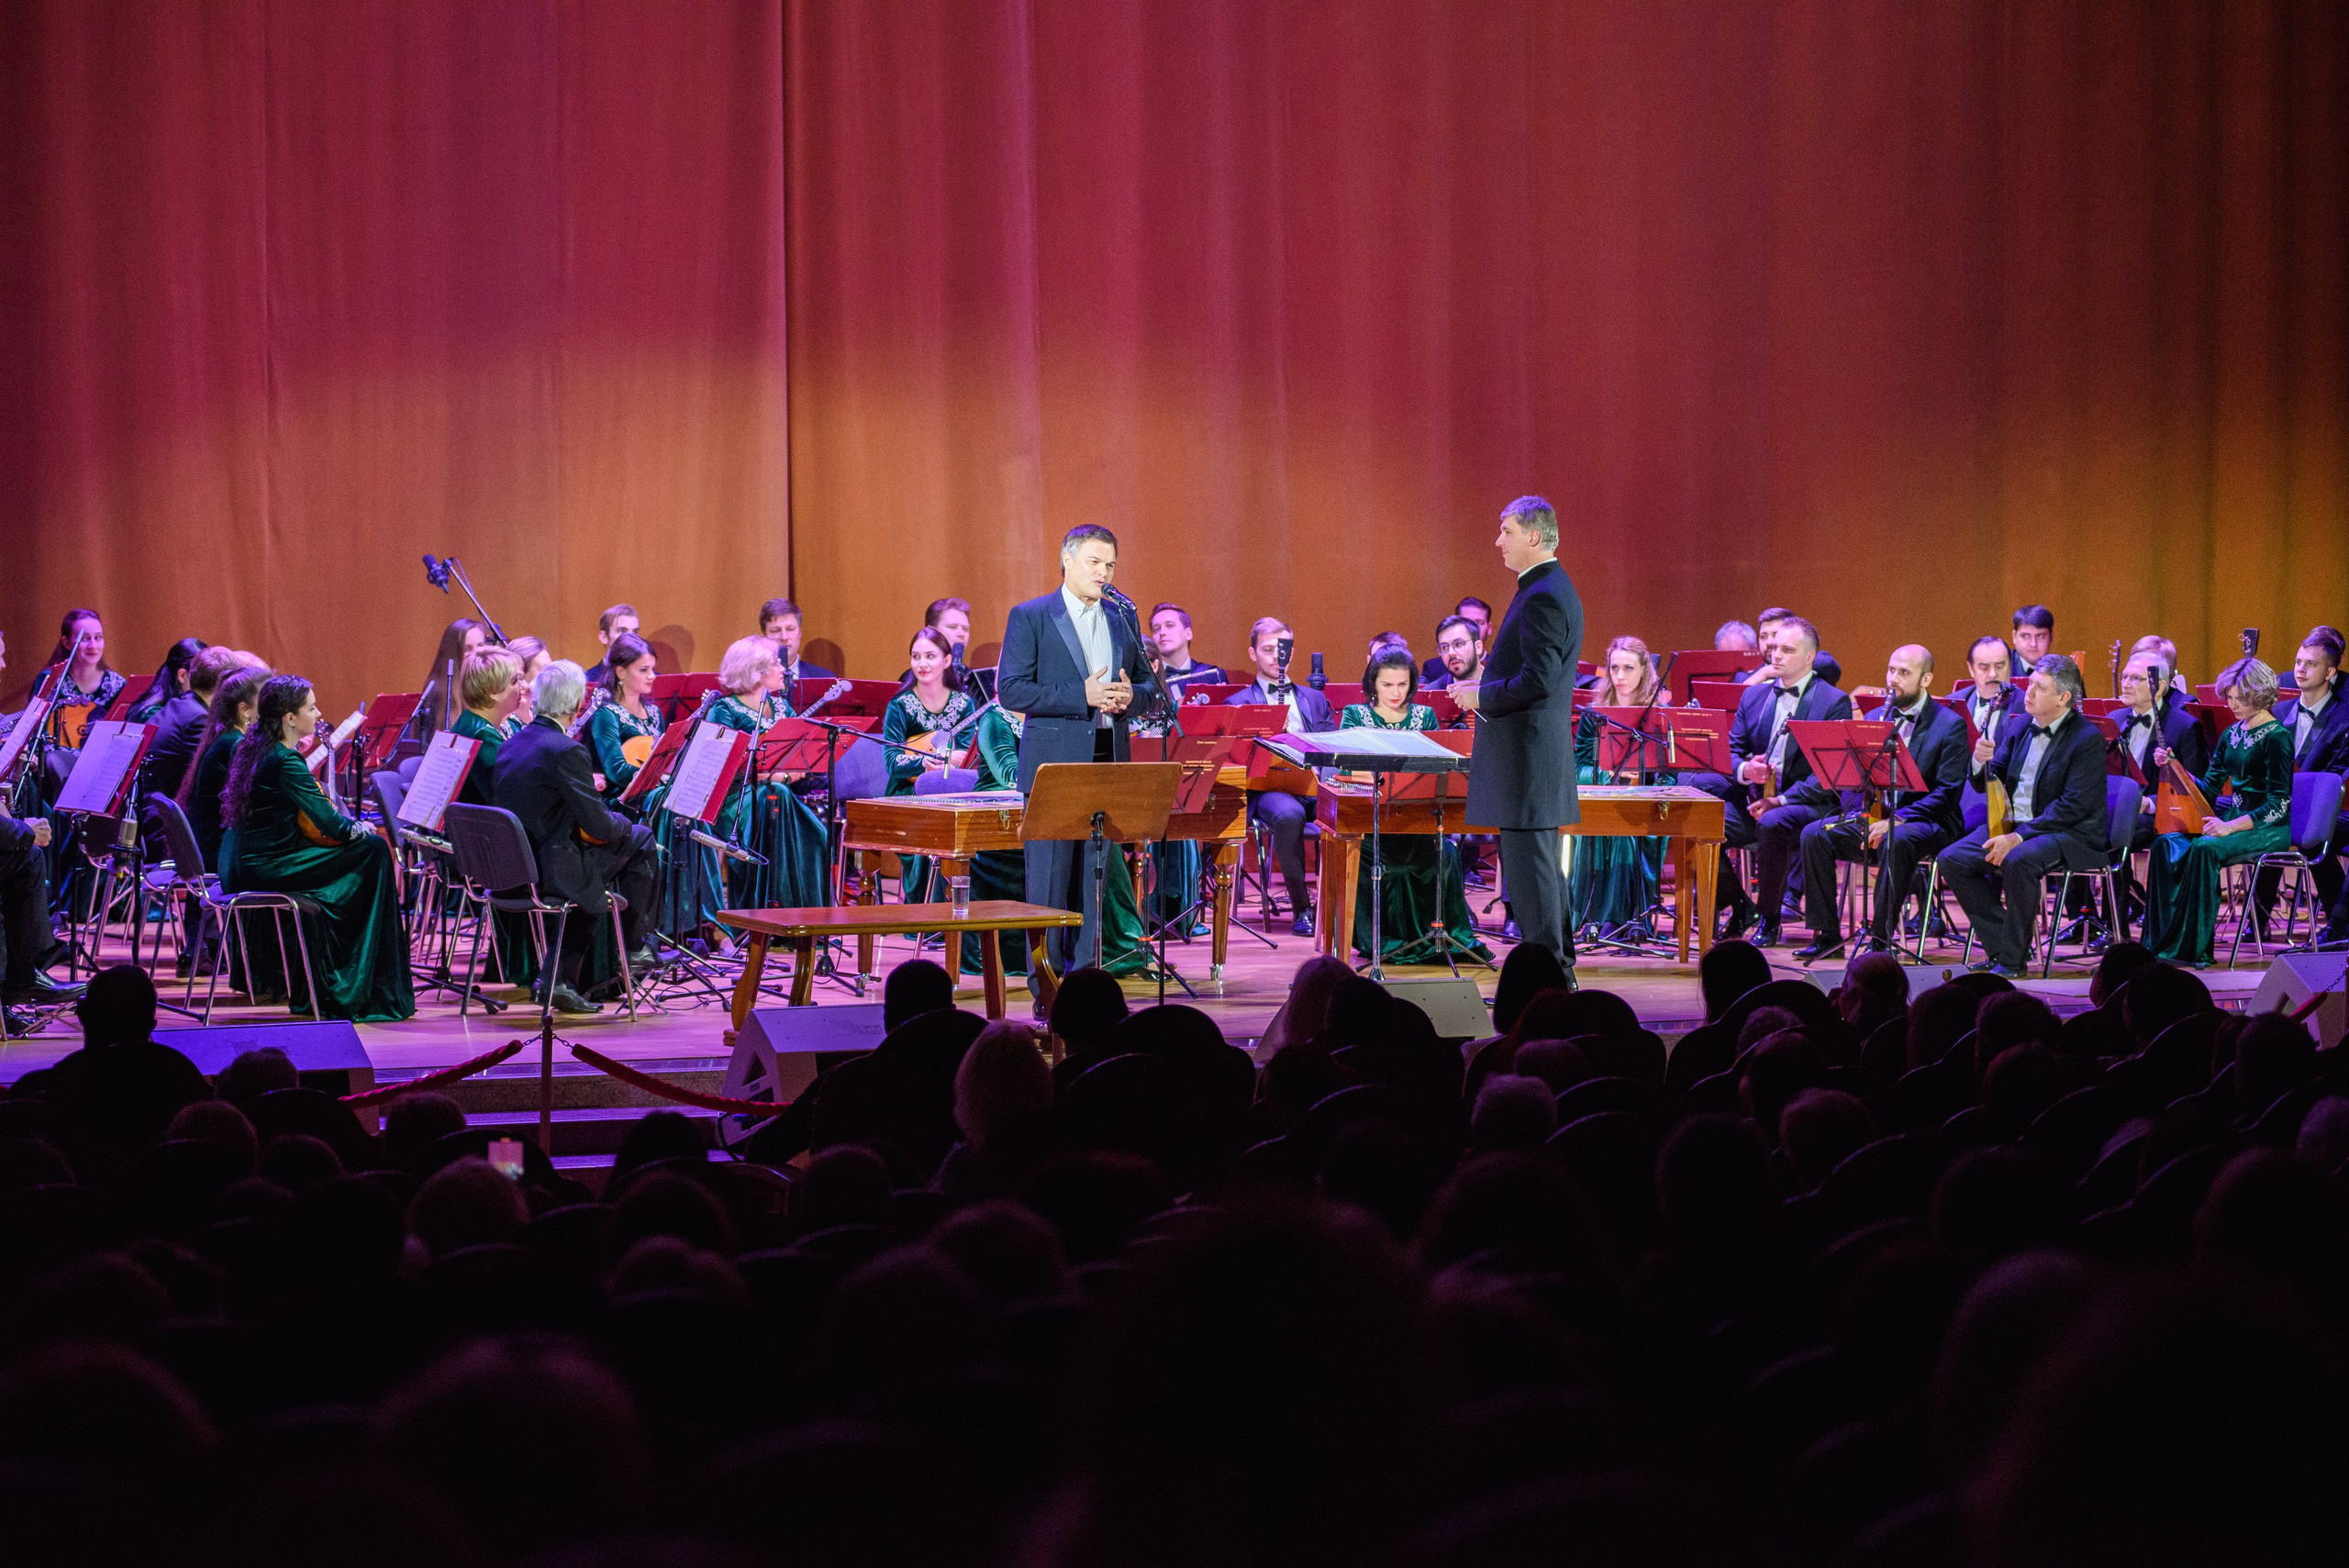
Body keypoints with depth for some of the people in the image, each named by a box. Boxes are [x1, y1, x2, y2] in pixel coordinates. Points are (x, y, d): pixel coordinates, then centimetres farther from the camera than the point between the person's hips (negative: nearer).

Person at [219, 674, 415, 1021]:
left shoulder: (252, 747, 10)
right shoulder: (285, 762, -18)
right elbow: (332, 826, -18)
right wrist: (358, 829, 2)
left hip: (242, 866, 10)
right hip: (264, 868, -10)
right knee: (372, 852, -7)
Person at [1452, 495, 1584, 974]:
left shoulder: (1543, 597, -17)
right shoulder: (1553, 589, 15)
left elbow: (1538, 681, -24)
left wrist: (1482, 695, -13)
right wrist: (1484, 689, 14)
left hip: (1527, 750, -11)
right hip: (1540, 750, 11)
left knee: (1528, 859, -8)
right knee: (1539, 860, 15)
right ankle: (1557, 964, 21)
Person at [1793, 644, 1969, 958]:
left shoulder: (1950, 726, -2)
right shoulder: (1874, 718, 15)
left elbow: (1947, 793, -11)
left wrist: (1896, 820, -22)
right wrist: (1860, 812, -11)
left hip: (1923, 820, -5)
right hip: (1871, 816, 5)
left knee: (1898, 842, -39)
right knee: (1814, 835, -19)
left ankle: (1881, 937, -30)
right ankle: (1826, 933, -14)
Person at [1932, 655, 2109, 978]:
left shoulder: (2087, 739, -10)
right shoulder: (2020, 729, 12)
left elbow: (2073, 806, -18)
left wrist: (2018, 837, -24)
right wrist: (1980, 762, -10)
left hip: (2065, 832, -7)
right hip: (2010, 825, 7)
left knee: (2018, 861, -37)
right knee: (1952, 860, -14)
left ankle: (2012, 959, -21)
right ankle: (2000, 947, -7)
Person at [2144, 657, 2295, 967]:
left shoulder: (2277, 738, -11)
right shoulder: (2232, 735, 12)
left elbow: (2279, 803, -16)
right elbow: (2209, 787, 15)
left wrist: (2231, 827, -25)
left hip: (2268, 827, -7)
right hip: (2232, 816, 7)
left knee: (2205, 848, -33)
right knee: (2167, 844, -17)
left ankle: (2191, 948, -28)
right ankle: (2159, 941, -18)